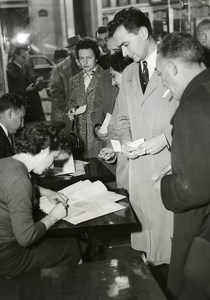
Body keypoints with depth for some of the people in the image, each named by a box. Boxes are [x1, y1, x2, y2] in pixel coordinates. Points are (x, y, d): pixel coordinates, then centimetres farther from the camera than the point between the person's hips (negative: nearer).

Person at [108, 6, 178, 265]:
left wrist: (165, 137, -16)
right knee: (145, 224, 9)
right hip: (139, 164, 5)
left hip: (172, 162, -5)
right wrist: (125, 140, 2)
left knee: (172, 224, -2)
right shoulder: (128, 74, 15)